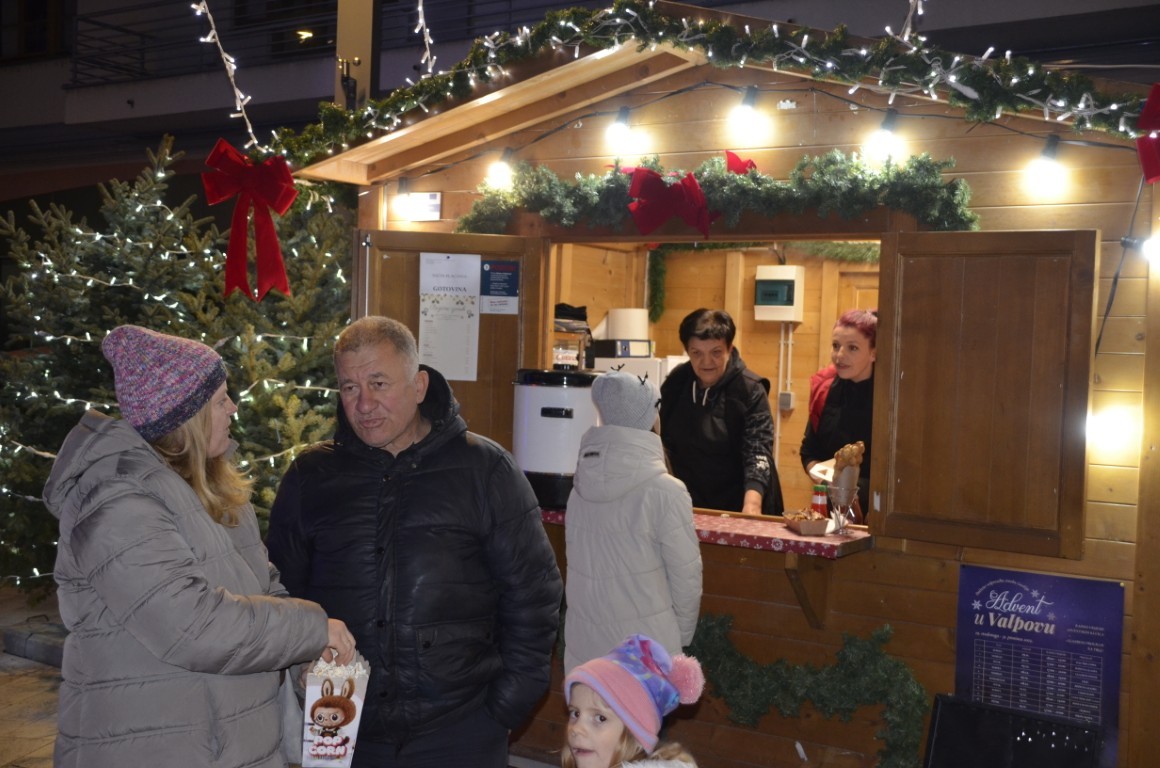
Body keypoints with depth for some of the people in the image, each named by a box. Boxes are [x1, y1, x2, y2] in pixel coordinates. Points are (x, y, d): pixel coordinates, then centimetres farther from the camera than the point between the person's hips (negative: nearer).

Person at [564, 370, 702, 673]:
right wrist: (681, 637, 6)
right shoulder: (665, 492, -16)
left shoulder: (580, 484, -2)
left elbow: (577, 562, 4)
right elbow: (686, 576, -10)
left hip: (582, 643, 5)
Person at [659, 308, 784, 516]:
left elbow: (758, 451, -24)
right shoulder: (676, 382, -1)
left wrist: (752, 504, -38)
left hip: (736, 506, -3)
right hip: (688, 503, 4)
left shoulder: (750, 390, -14)